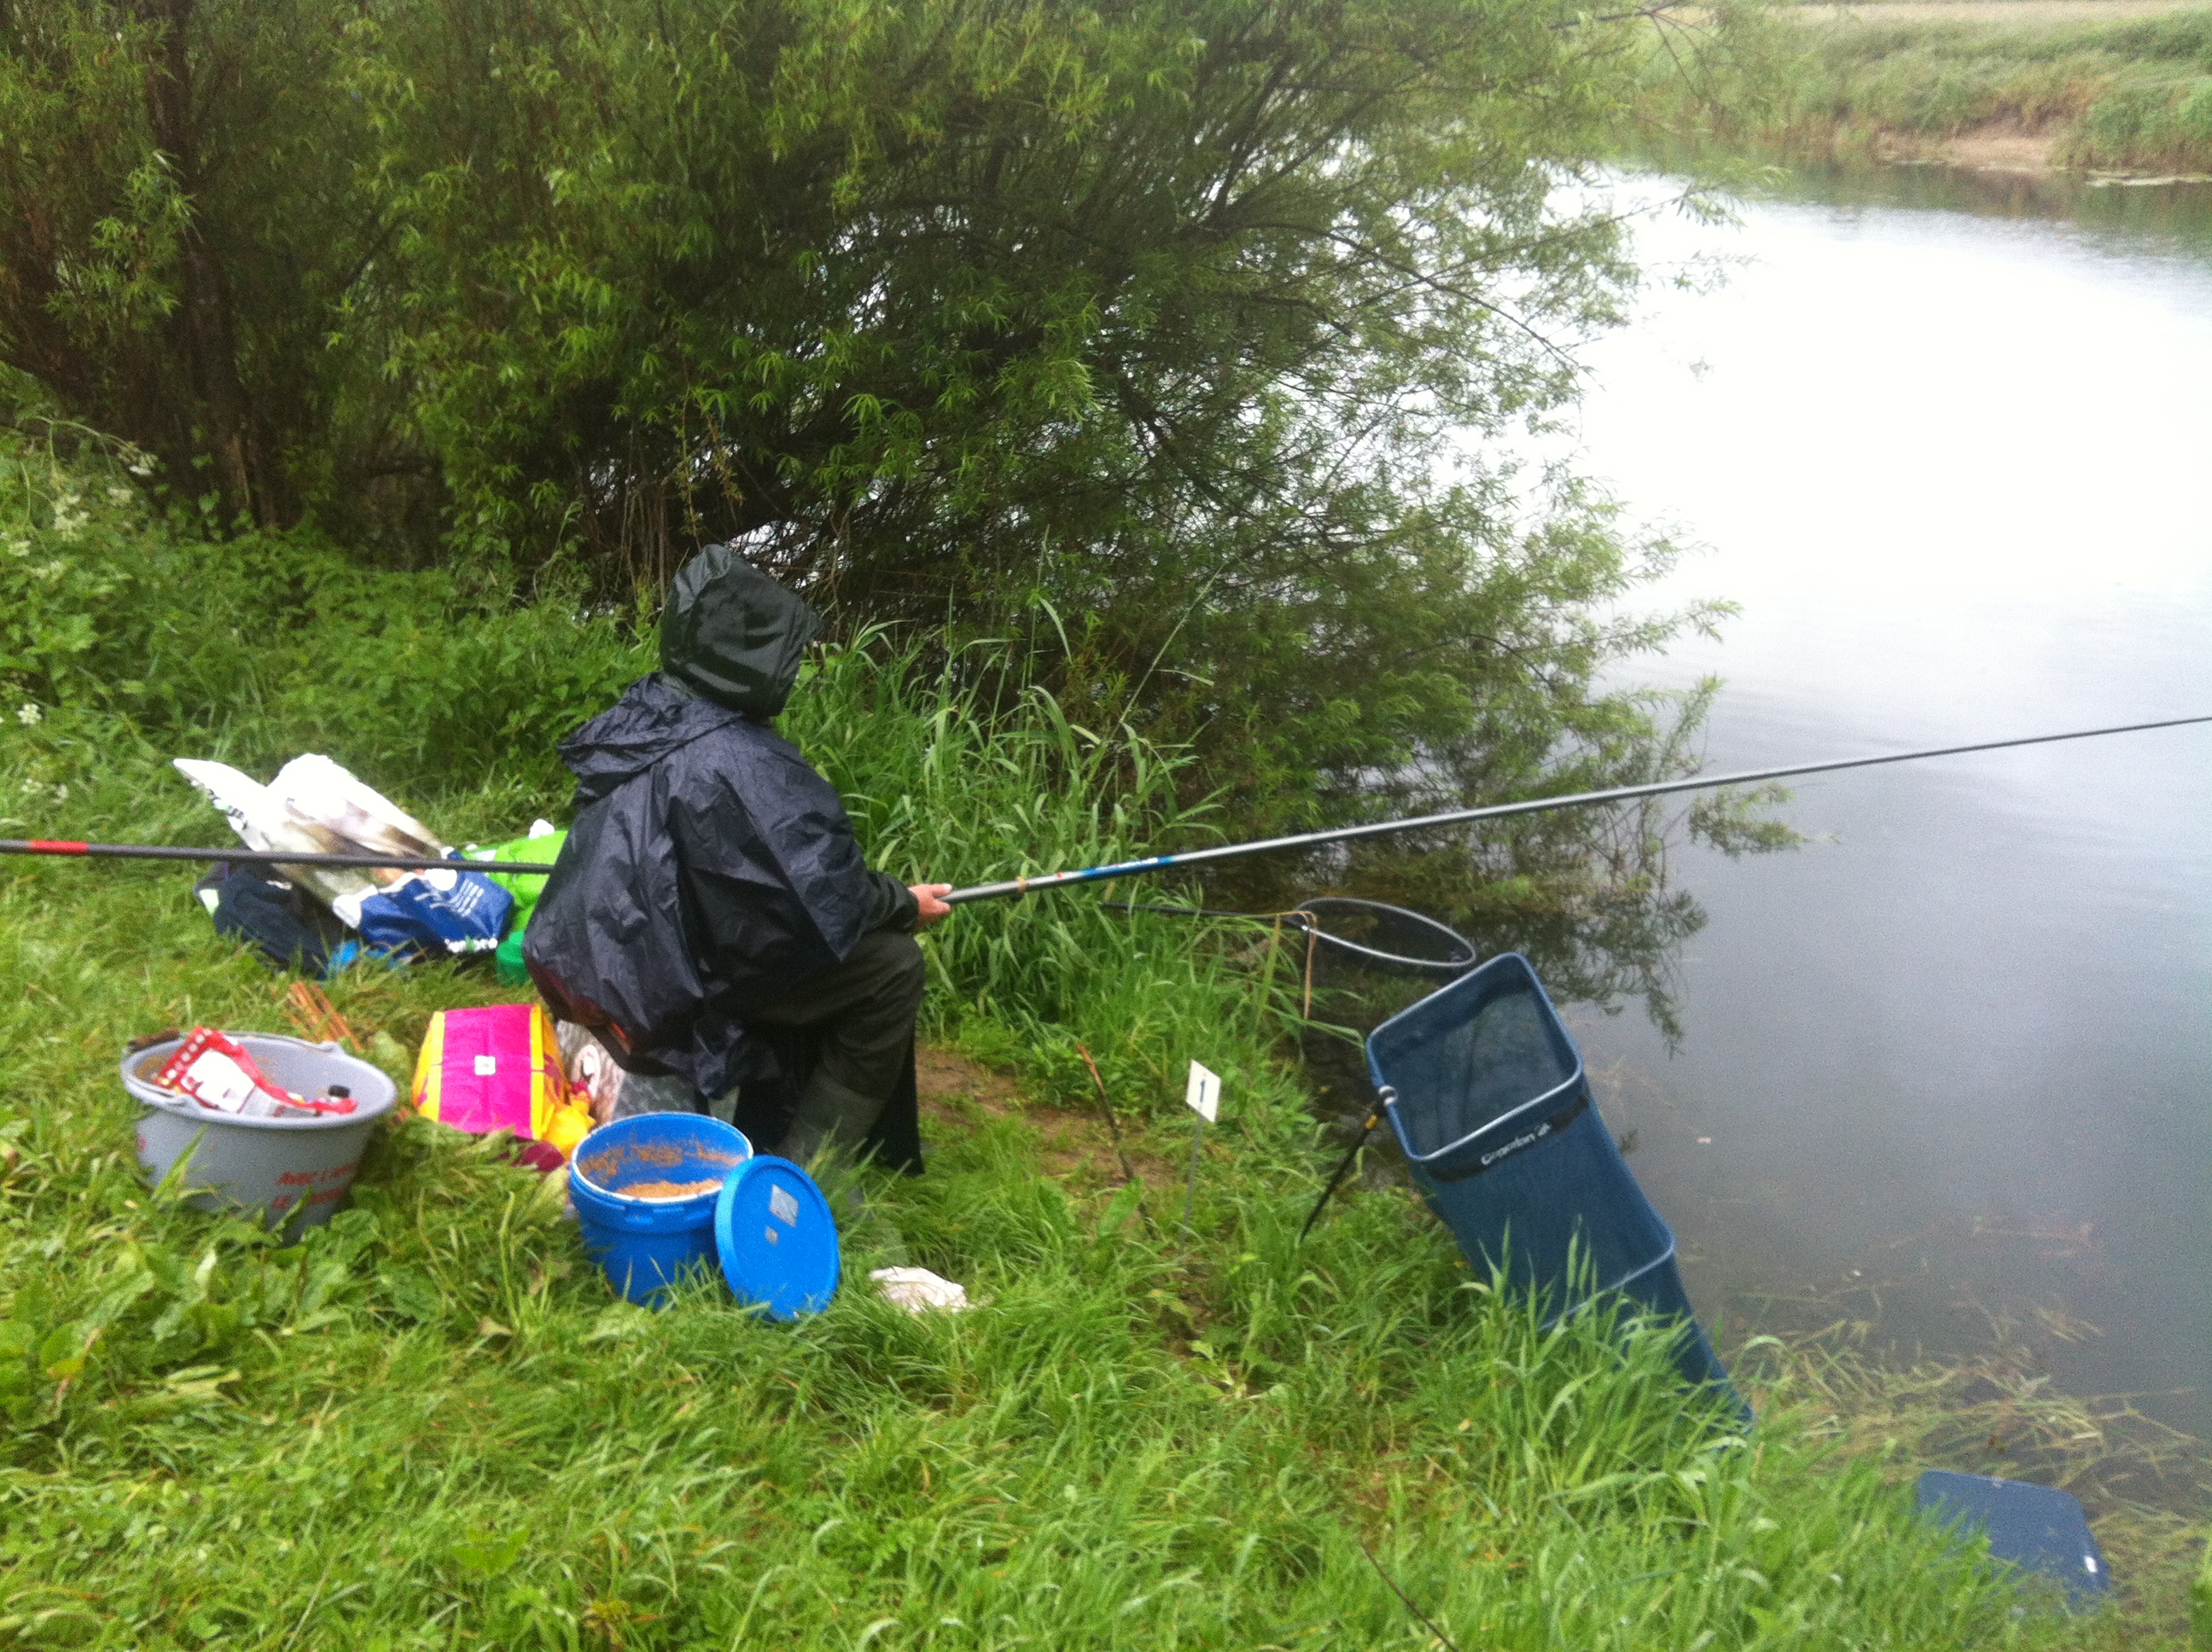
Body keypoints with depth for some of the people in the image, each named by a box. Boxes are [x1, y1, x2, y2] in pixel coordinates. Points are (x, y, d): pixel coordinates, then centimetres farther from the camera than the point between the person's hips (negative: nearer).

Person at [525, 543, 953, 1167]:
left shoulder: (637, 719, 0)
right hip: (679, 991, -9)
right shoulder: (735, 763, -26)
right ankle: (806, 1166, 4)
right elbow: (827, 902, -22)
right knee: (893, 965, -3)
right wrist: (905, 904, -3)